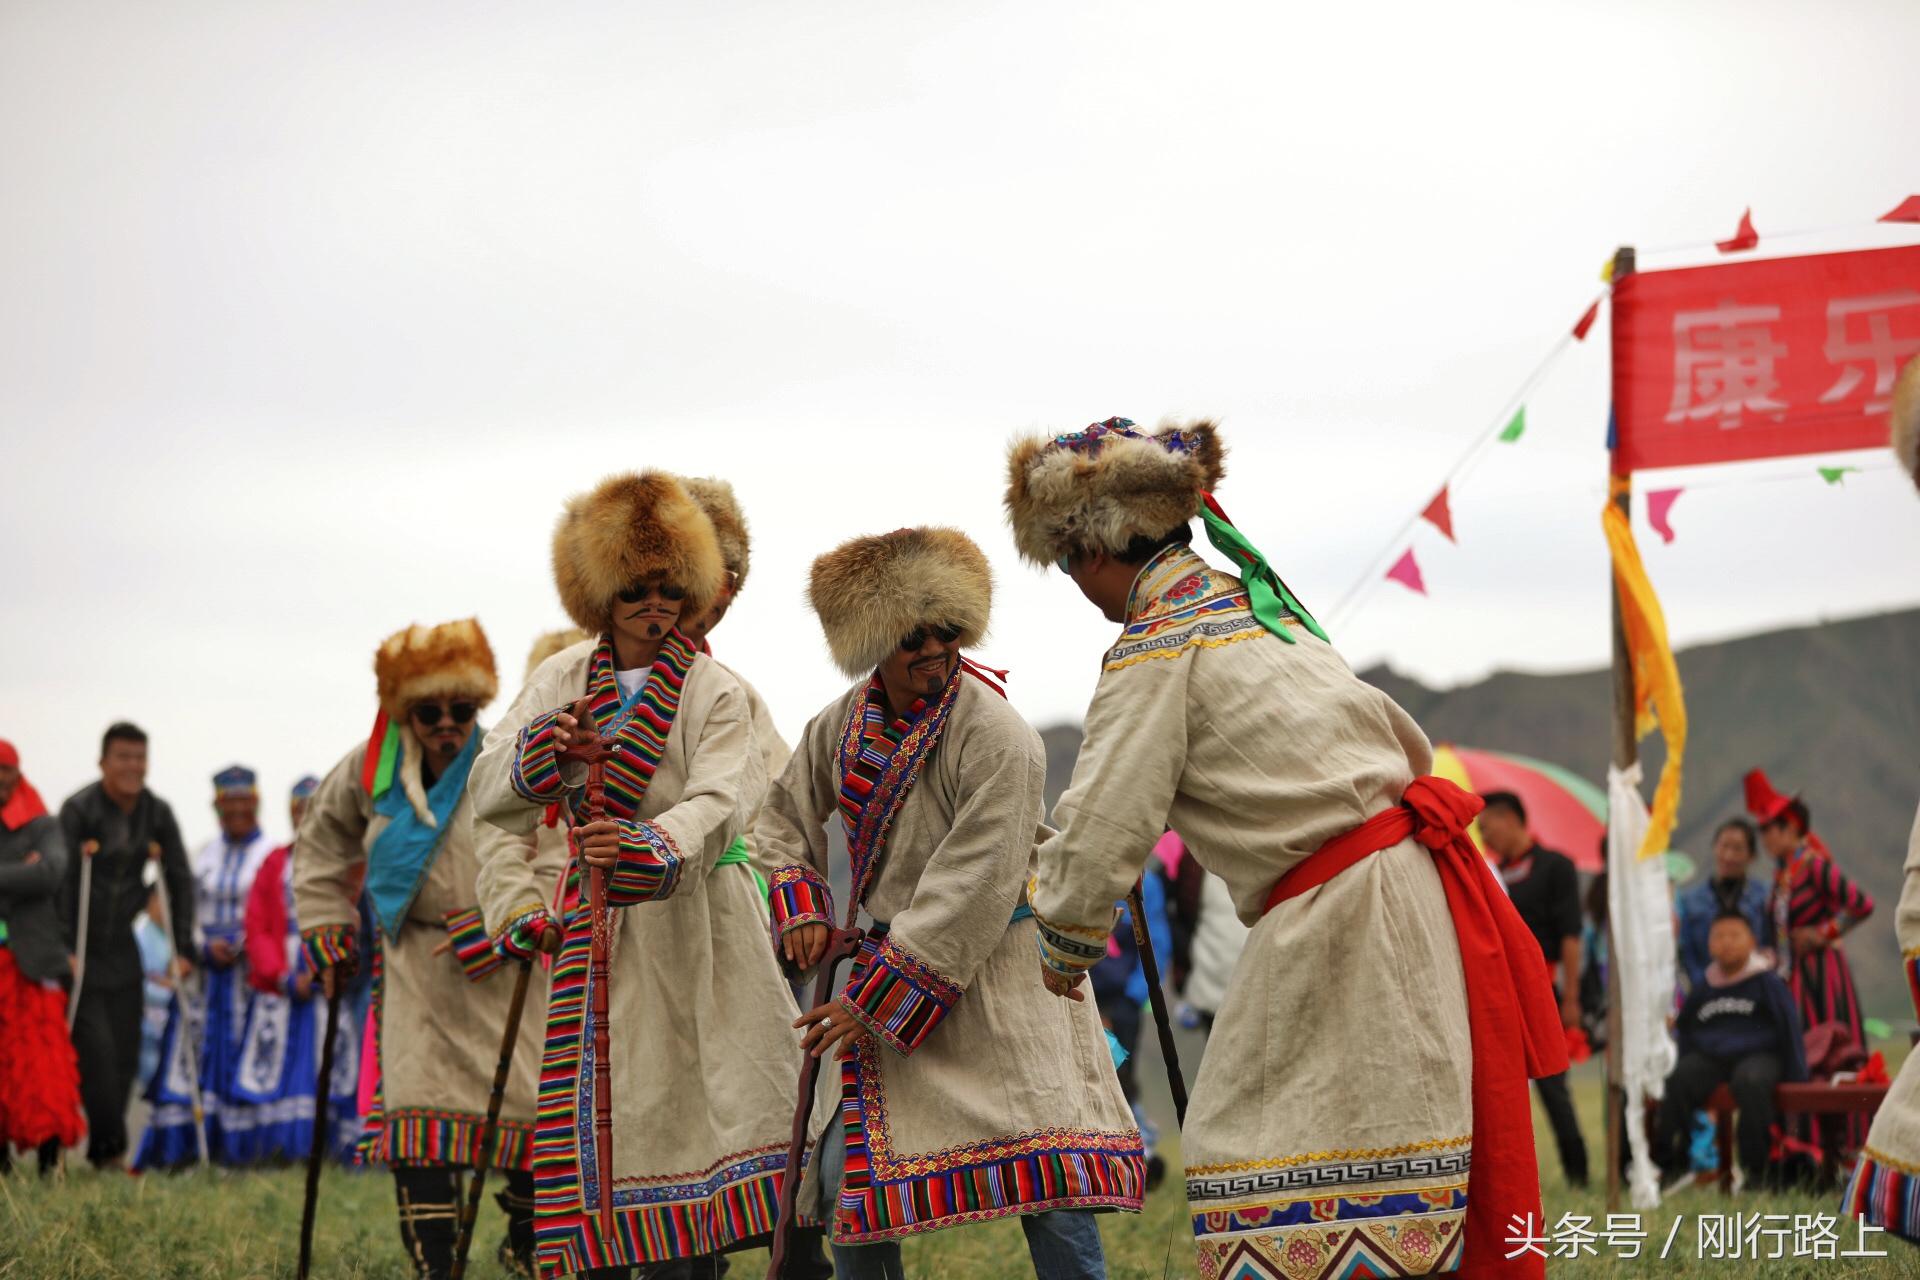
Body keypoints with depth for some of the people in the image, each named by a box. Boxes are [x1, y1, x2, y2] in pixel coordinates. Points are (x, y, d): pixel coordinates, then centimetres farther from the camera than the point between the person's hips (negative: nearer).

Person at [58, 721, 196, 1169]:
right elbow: (60, 881, -16)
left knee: (125, 1055, 3)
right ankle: (111, 1148, -5)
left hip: (121, 951, 5)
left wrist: (183, 948, 2)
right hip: (81, 952, -5)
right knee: (95, 1050, -11)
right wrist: (64, 950, -22)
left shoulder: (157, 813, 4)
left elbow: (180, 879, 7)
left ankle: (103, 1150, 12)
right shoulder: (79, 810, -12)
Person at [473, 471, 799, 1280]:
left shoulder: (715, 693, -6)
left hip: (695, 918, -3)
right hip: (601, 926, 4)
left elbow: (717, 804, -22)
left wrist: (649, 847, -42)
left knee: (694, 1108, -7)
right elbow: (488, 794, 1)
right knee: (601, 1112, 0)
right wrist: (538, 753, -22)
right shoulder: (565, 679, 6)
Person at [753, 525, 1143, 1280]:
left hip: (993, 971, -6)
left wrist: (875, 1000, -20)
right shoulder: (846, 722, 1)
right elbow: (784, 818, 18)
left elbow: (973, 892, -22)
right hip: (888, 957, 6)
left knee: (1043, 1176, -14)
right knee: (851, 1169, 8)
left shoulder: (998, 738, -20)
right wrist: (800, 908, -1)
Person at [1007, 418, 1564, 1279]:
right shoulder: (1254, 602, 17)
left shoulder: (1153, 653, -8)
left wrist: (1063, 956, 5)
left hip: (1336, 919, -9)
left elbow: (1098, 839, -11)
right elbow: (1405, 743, 24)